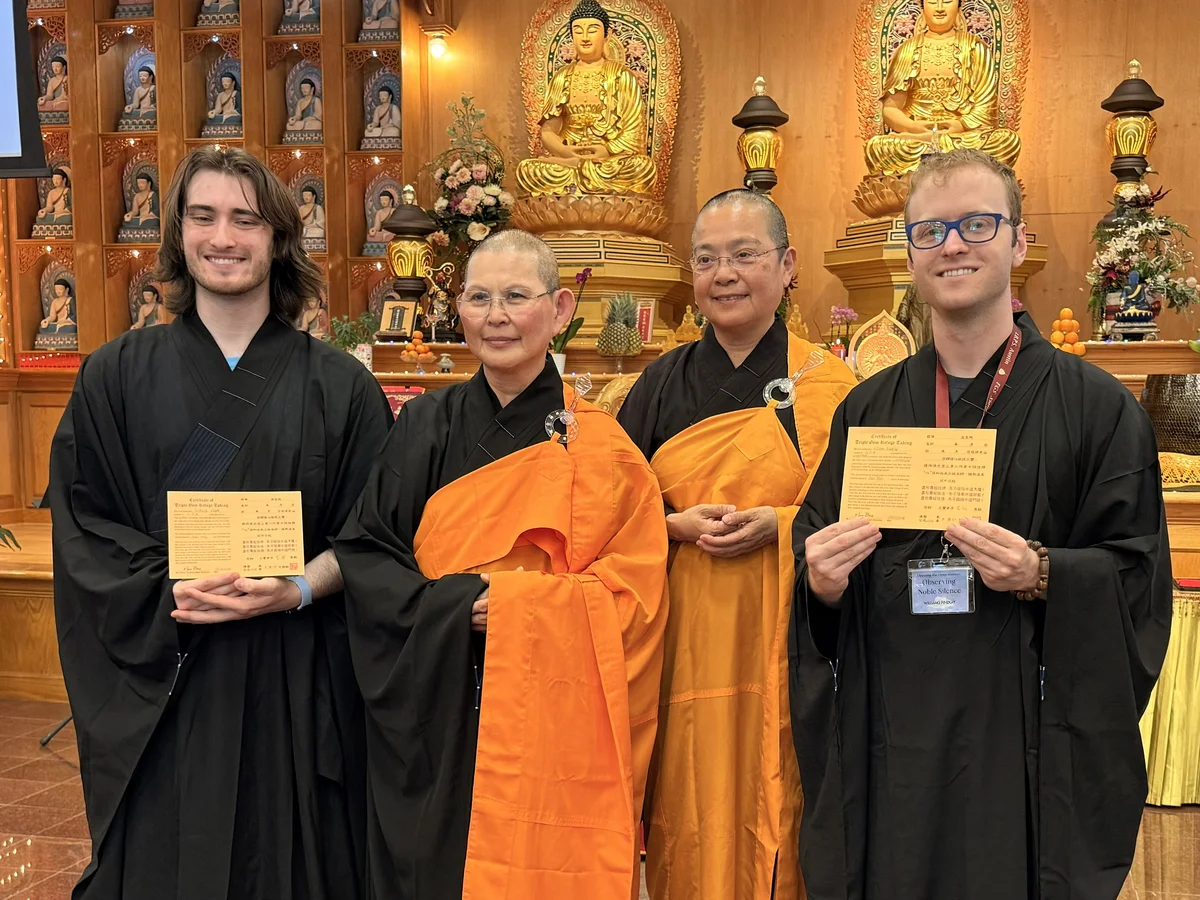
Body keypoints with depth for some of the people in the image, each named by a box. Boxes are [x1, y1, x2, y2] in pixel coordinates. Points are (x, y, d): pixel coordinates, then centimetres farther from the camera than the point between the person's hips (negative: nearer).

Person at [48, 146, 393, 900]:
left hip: (296, 685, 0)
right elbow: (82, 529, 1)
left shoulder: (339, 385, 2)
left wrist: (301, 589, -17)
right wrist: (169, 594, -15)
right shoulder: (117, 375, 4)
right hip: (159, 684, 1)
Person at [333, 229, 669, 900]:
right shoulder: (425, 428, 5)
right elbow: (363, 556, 0)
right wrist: (458, 604, -16)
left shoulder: (599, 447, -3)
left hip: (551, 724, -2)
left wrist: (510, 601, -16)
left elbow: (631, 592, -6)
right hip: (432, 723, 2)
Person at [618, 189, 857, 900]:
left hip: (784, 636, -2)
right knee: (692, 814, 6)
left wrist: (779, 526, -16)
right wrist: (679, 526, -10)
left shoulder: (827, 383, 1)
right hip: (687, 638, 2)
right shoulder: (665, 382, 8)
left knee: (776, 803, 4)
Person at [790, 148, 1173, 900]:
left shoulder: (1097, 407, -1)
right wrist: (822, 582, -13)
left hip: (1028, 749, -2)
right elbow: (815, 564, 9)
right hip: (887, 747, 3)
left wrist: (1044, 576, -20)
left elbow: (1140, 578, -3)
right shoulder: (867, 408, 8)